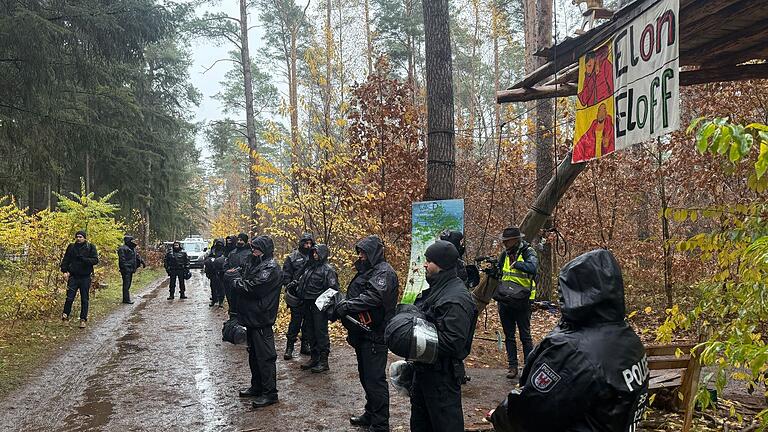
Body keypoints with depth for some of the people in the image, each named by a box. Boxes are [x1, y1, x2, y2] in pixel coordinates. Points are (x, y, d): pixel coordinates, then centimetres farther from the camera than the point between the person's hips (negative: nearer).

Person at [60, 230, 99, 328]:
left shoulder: (90, 247, -1)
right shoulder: (71, 247, 6)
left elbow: (95, 260, -8)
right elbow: (65, 259, 9)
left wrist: (83, 259, -21)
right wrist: (64, 271, -4)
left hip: (85, 277, -1)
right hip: (73, 276, 1)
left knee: (84, 299, 5)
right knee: (69, 298, -4)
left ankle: (83, 319, 12)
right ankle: (65, 316, 11)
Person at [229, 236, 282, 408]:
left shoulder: (270, 268, -17)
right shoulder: (255, 263, 13)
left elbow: (251, 287, -22)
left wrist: (236, 281, -8)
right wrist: (235, 273, -6)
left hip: (261, 318, -10)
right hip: (252, 316, 10)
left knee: (265, 355, -4)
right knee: (253, 353, 19)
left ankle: (270, 393, 3)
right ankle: (257, 386, 32)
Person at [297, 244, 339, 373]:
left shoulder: (328, 269, -11)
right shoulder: (310, 267, 13)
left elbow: (333, 289, -14)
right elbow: (302, 283, 25)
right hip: (308, 304, 8)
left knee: (321, 333, -4)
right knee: (310, 333, 14)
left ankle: (323, 361, 4)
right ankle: (314, 358, 26)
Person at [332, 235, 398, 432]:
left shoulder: (384, 272, -13)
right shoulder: (366, 271, 18)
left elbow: (373, 297, -28)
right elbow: (355, 296, 18)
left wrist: (346, 306, -26)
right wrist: (340, 304, 0)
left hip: (375, 335, -10)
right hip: (362, 333, 10)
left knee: (375, 379, -5)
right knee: (365, 376, 19)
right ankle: (370, 415, 32)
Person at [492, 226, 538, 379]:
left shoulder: (528, 252, -10)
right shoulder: (505, 254, 8)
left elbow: (532, 267, -31)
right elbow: (498, 274, 18)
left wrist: (516, 264, -26)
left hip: (522, 301, -6)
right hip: (504, 301, 6)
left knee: (525, 336, 2)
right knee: (509, 336, 10)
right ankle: (512, 367, 18)